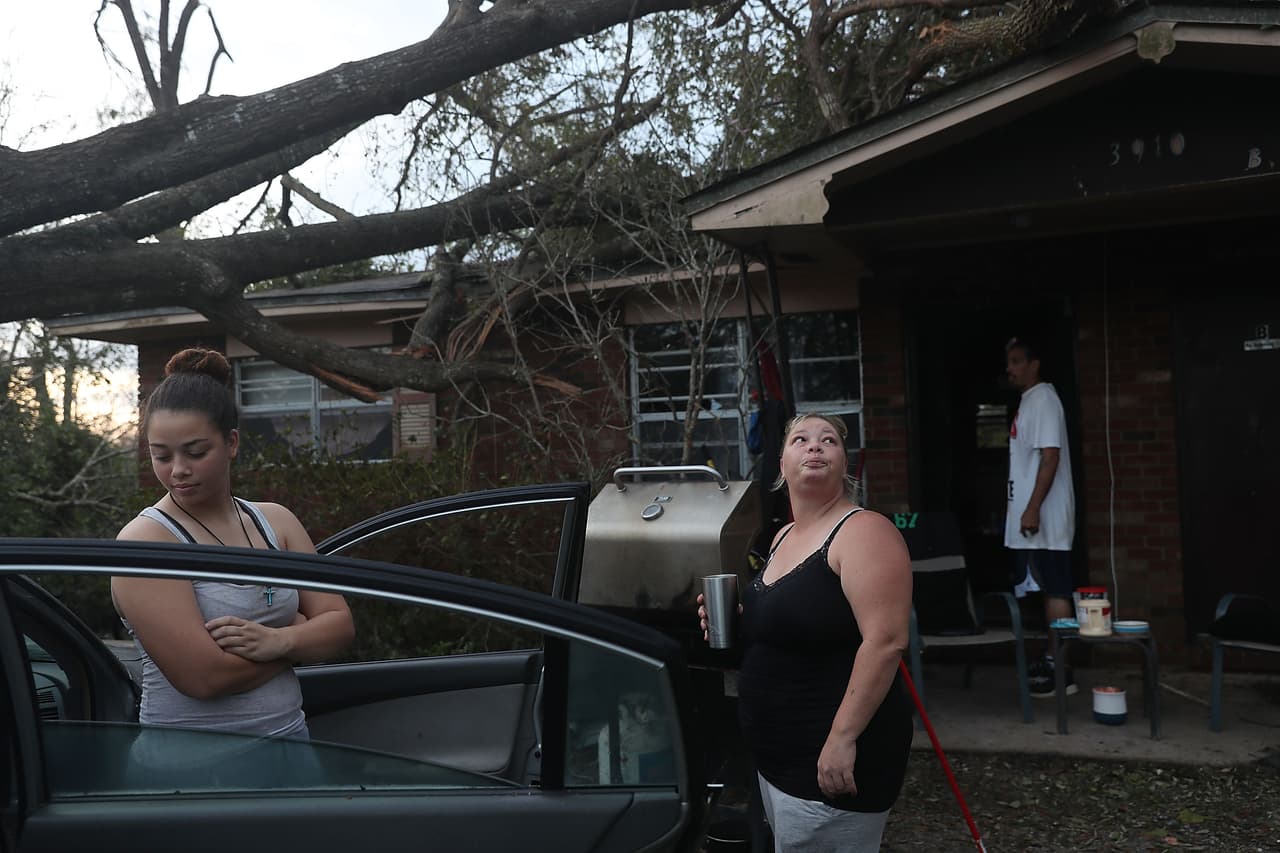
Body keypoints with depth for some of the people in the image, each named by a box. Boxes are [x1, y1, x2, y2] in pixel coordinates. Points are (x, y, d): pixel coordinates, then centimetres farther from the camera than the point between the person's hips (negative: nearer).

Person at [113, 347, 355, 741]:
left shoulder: (276, 521, 3)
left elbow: (339, 624, -1)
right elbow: (204, 676, -22)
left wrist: (278, 640, -19)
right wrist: (299, 632, -10)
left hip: (289, 735, 5)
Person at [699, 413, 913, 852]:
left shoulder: (863, 531, -14)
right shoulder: (784, 538, 12)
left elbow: (885, 641, -22)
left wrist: (842, 738, -25)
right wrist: (733, 621, 7)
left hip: (831, 758, -9)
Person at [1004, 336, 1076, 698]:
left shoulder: (1043, 399, -12)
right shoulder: (1028, 401, 17)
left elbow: (1050, 457, -20)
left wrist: (1033, 509, -24)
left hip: (1044, 517, -10)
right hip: (1034, 517, 10)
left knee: (1056, 590, -7)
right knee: (1048, 589, 13)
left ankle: (1062, 671, -5)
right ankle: (1053, 659, 20)